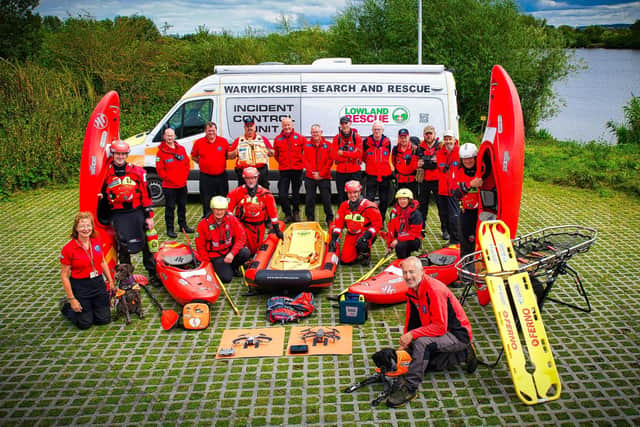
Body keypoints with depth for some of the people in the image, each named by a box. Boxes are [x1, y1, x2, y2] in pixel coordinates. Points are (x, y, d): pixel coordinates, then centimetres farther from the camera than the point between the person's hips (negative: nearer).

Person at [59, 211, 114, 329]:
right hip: (80, 287, -4)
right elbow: (64, 276, -14)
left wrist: (110, 281, 12)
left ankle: (91, 306, 38)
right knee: (85, 323, 5)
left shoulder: (96, 242, -3)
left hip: (99, 283, 5)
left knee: (104, 319, 10)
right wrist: (72, 299, -14)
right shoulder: (68, 249, -18)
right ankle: (66, 306, 31)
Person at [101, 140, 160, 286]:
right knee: (122, 246, 4)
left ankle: (153, 274, 14)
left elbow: (146, 195, 3)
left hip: (137, 212, 0)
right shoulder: (106, 173, 4)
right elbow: (102, 193, 18)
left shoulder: (137, 171, 2)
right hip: (118, 215, 0)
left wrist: (149, 216, 0)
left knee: (146, 243, 3)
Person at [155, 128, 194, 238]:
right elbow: (160, 169, -9)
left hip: (182, 184, 5)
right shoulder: (161, 151, -8)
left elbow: (187, 163, 13)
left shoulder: (181, 149, 7)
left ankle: (183, 225, 30)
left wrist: (185, 176, 2)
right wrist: (169, 178, -12)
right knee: (170, 208, 1)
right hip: (169, 186, -5)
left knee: (182, 206, 16)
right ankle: (170, 229, 9)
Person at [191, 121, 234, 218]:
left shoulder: (223, 141, 3)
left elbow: (228, 155, 9)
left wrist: (235, 153, -11)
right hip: (206, 177, -1)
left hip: (221, 176, 1)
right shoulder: (199, 142, 0)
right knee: (206, 202, 4)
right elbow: (193, 156, 13)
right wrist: (201, 162, 3)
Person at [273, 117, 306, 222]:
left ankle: (296, 213, 28)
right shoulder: (278, 139, 3)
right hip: (283, 170, 1)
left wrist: (301, 161, 8)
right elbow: (276, 155, 16)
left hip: (297, 169, 0)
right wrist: (282, 162, 10)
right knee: (282, 195, -7)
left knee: (296, 194, 11)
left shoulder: (300, 138, 0)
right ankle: (288, 215, 9)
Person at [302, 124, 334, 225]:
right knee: (309, 200, 3)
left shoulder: (328, 145, 3)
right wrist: (312, 172, -11)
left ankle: (330, 220, 11)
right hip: (310, 177, 2)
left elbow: (330, 161, -3)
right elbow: (304, 160, 2)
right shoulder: (307, 145, 8)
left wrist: (321, 173, -11)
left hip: (324, 177, -2)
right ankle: (310, 220, 14)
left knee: (326, 199, -1)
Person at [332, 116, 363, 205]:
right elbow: (334, 155, -6)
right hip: (340, 172, 2)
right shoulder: (337, 138, 6)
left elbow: (358, 153, -11)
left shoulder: (356, 137, 2)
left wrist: (343, 153, -14)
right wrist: (350, 155, -14)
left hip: (354, 172, -2)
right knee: (341, 197, 9)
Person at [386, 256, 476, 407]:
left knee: (421, 342, -32)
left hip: (458, 334, -10)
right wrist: (404, 342, -1)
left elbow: (440, 327, -29)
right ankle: (462, 354, 18)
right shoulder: (412, 290, 1)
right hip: (438, 331, 10)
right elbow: (411, 319, 9)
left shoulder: (434, 290, -27)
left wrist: (412, 334, -28)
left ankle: (409, 387, -22)